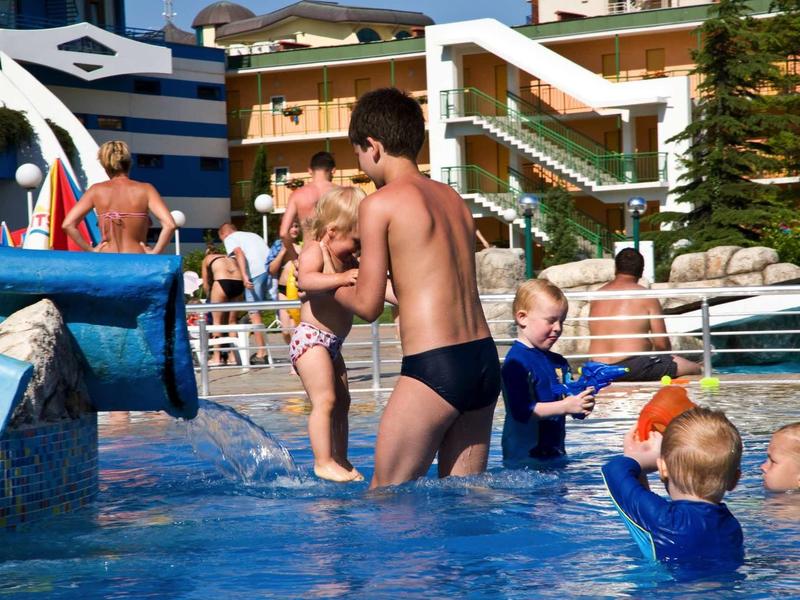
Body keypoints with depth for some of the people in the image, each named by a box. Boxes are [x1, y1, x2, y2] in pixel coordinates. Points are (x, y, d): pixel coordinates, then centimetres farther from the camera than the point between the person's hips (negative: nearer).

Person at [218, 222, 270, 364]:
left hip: (256, 272, -6)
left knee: (255, 313, 0)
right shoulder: (252, 235, 34)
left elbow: (239, 253, -6)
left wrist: (244, 276, -17)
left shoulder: (230, 238, 14)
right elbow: (267, 253, 23)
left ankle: (261, 353, -2)